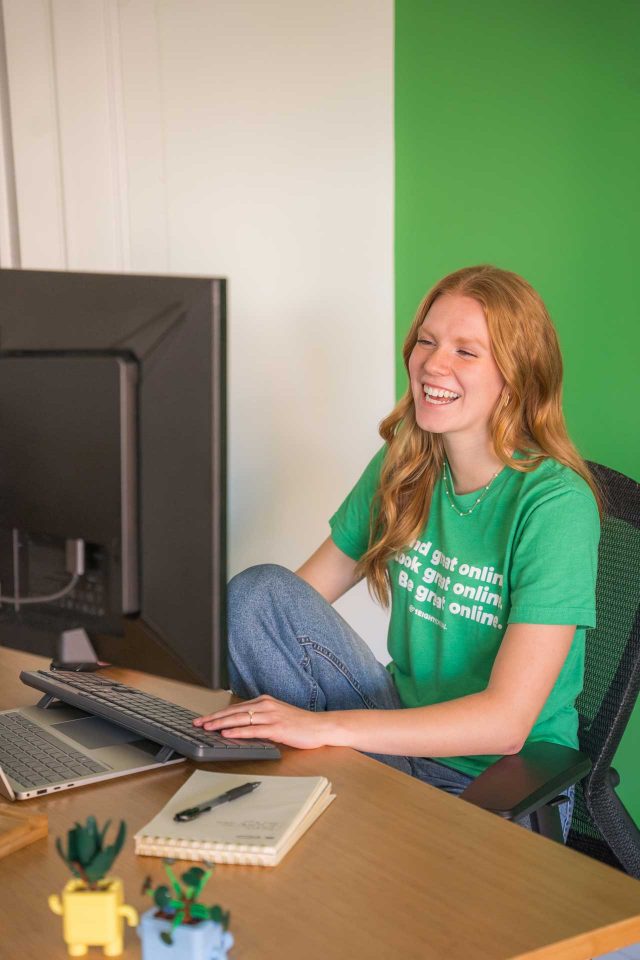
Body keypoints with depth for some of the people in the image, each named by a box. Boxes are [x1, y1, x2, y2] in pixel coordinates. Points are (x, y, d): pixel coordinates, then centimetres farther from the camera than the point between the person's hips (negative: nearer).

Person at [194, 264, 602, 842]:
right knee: (258, 592, -14)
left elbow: (507, 720, -26)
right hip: (408, 728, 6)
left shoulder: (554, 502, -20)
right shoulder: (401, 468, 1)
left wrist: (323, 725, -32)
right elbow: (298, 596, 5)